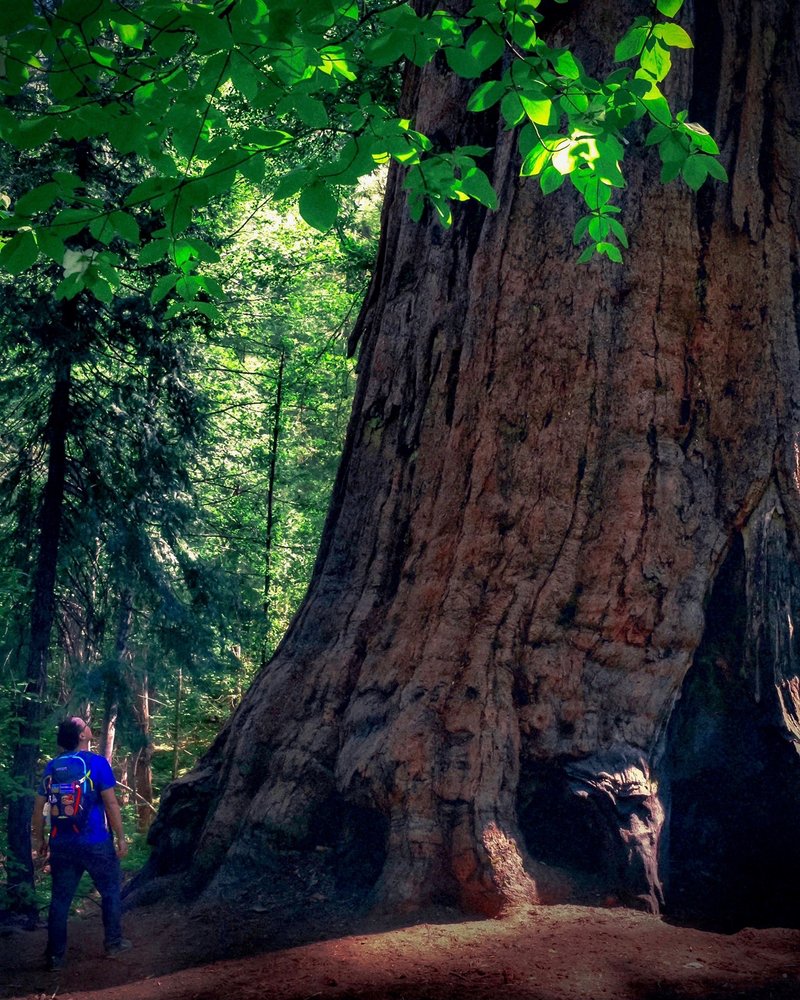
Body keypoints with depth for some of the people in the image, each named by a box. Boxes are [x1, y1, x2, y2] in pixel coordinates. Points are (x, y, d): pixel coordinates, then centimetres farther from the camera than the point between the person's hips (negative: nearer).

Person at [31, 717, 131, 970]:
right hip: (95, 844, -4)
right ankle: (114, 943, 21)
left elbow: (39, 807, 7)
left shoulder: (52, 766, 4)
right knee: (110, 892, 14)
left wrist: (39, 839, 17)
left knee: (60, 899, 10)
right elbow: (111, 803, -11)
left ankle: (55, 955, 12)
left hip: (61, 845, 4)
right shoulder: (97, 763, -9)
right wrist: (121, 837, -4)